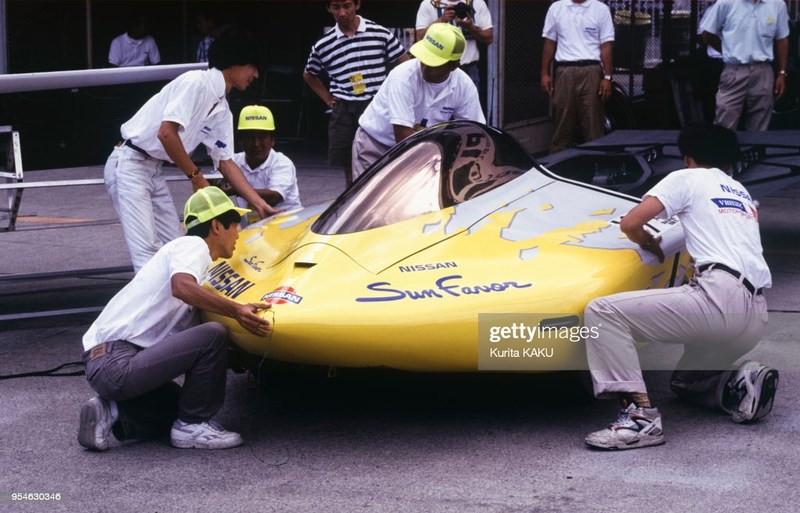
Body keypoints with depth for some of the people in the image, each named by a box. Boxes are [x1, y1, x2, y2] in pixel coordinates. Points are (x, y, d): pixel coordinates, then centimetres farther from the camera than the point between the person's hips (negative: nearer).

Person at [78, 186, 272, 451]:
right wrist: (236, 310, -33)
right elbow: (181, 287, -30)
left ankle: (110, 414, 10)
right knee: (213, 335, -18)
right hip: (115, 362, -10)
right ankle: (192, 426, -5)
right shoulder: (193, 245, -6)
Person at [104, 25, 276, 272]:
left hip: (154, 170, 10)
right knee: (147, 251, -16)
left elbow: (226, 161, 15)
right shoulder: (197, 82, -17)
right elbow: (166, 133, -24)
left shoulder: (222, 111, 10)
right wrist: (196, 176, -13)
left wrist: (259, 203, 7)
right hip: (129, 166, -10)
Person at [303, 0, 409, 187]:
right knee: (350, 169, 4)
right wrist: (328, 99, 15)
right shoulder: (323, 45, 8)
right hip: (343, 111, 2)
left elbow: (405, 64, 10)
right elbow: (309, 75, 25)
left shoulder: (380, 33, 2)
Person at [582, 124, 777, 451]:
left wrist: (651, 245, 23)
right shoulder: (744, 195, 31)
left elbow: (630, 224, 3)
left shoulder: (687, 178, 11)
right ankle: (743, 383, 1)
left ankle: (640, 415, -24)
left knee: (601, 312, -10)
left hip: (719, 295, -8)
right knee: (685, 381, 31)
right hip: (756, 317, 8)